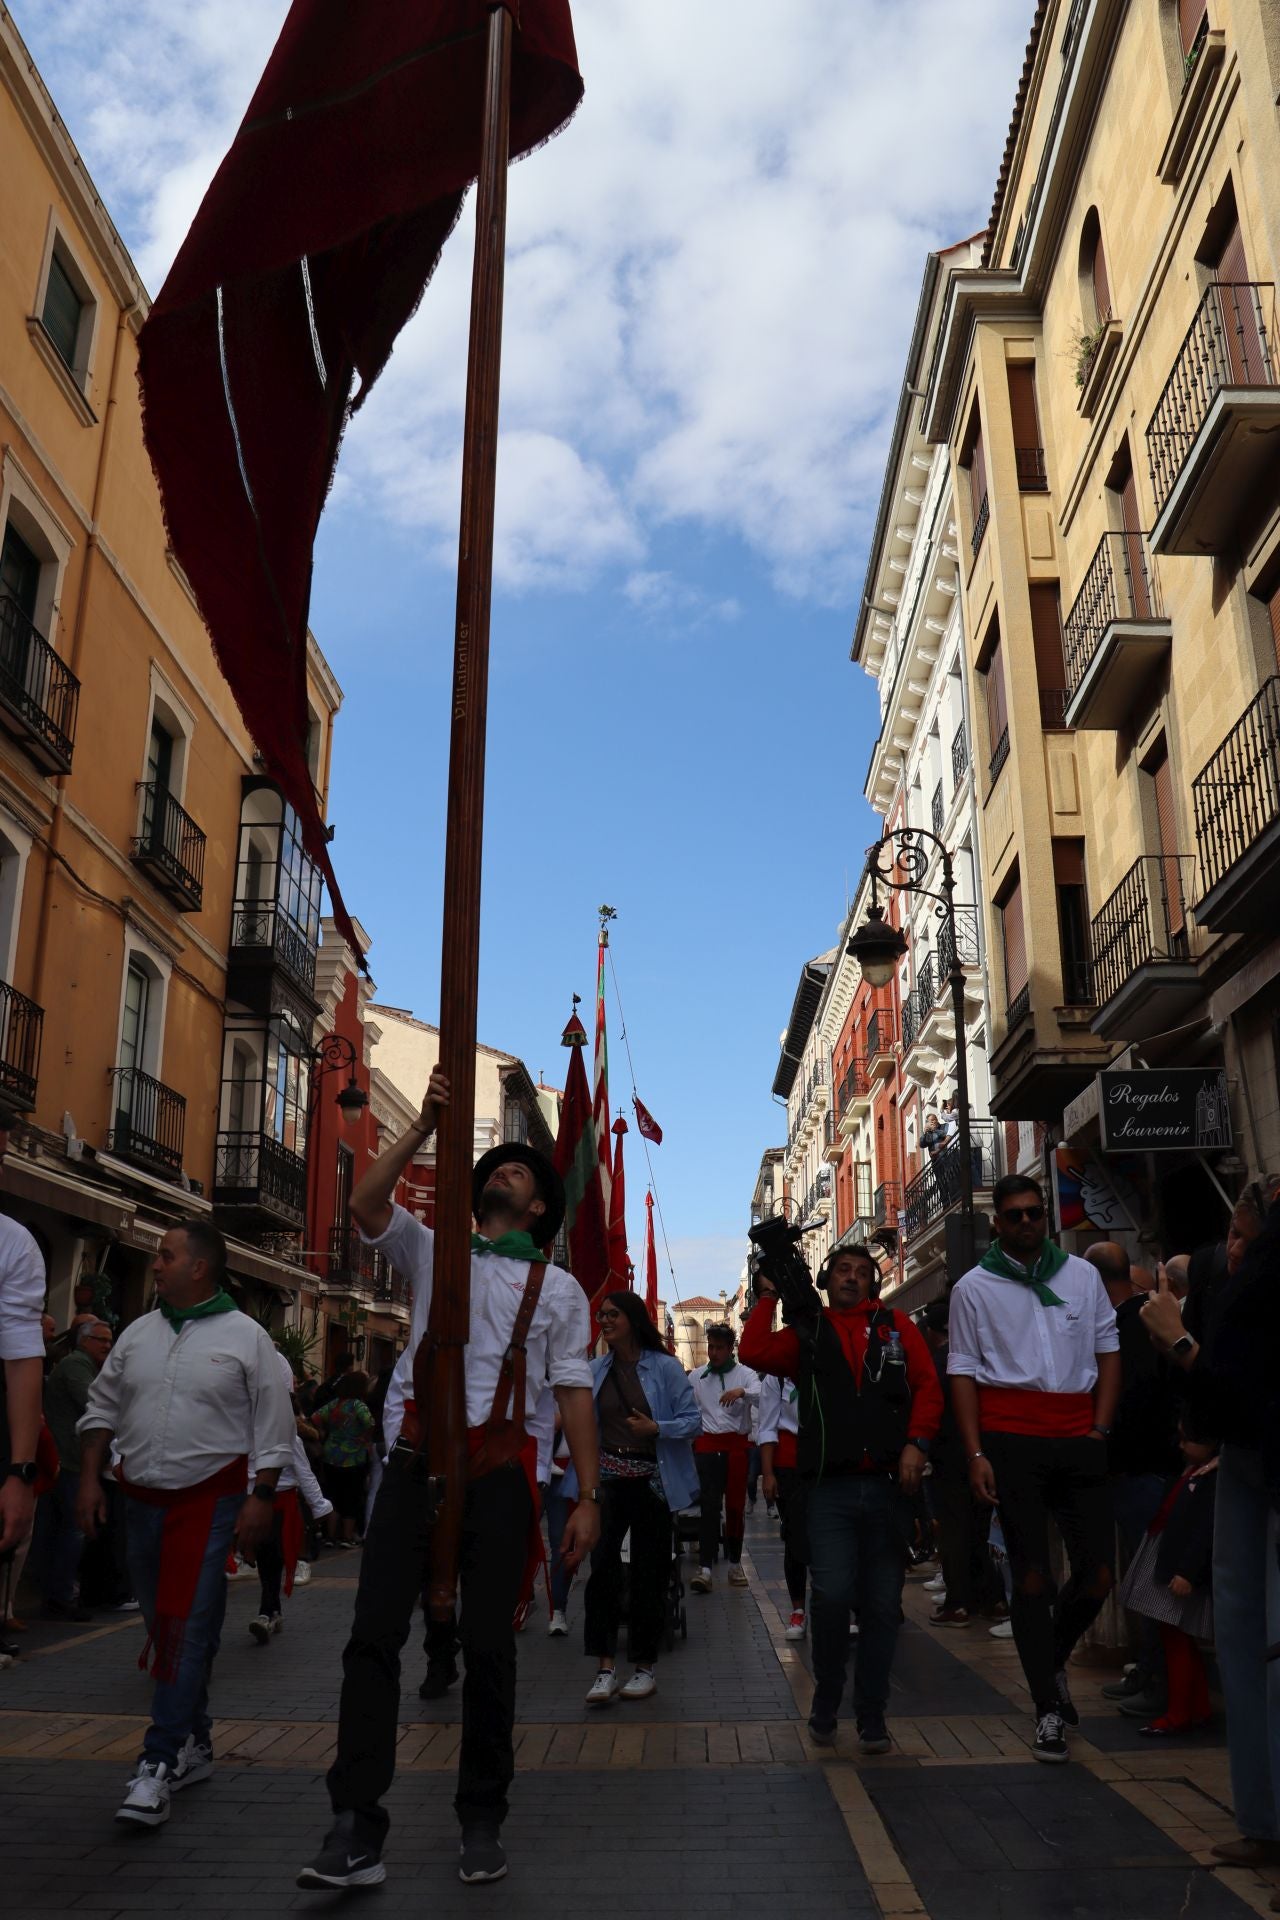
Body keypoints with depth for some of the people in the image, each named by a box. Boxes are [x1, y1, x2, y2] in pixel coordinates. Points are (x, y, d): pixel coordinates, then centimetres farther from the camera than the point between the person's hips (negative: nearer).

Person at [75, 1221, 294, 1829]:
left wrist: (262, 1497, -11)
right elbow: (101, 1408, 14)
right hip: (142, 1499, 5)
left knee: (188, 1628, -10)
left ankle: (159, 1762, -5)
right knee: (164, 1627, 13)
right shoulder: (138, 1333, 8)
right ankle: (194, 1745, 27)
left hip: (210, 1499, -5)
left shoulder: (245, 1337, -6)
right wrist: (90, 1479, 5)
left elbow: (273, 1425, -5)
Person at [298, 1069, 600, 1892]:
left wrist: (590, 1496, 0)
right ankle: (357, 1830, -1)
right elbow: (365, 1203, -3)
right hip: (416, 1461, 1)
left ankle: (483, 1822, 20)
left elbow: (575, 1392, 7)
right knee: (375, 1633, -6)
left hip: (498, 1472, -1)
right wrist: (425, 1126, -7)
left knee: (490, 1646, 5)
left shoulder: (558, 1287, 12)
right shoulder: (433, 1252, 15)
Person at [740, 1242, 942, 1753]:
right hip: (830, 1486, -1)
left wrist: (916, 1443, -9)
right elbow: (755, 1352, -4)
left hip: (890, 1485, 1)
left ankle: (872, 1717, 21)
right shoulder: (807, 1334, 12)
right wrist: (770, 1294, 1)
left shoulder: (896, 1327, 13)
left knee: (882, 1605, 7)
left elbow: (928, 1386, 4)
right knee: (832, 1596, -12)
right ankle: (825, 1705, 12)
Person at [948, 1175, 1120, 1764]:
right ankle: (1048, 1710, 12)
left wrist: (1100, 1428, 2)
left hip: (1077, 1438, 3)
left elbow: (1108, 1349, 13)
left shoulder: (1082, 1274, 12)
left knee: (1099, 1575, 1)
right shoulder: (974, 1286, 5)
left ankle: (1052, 1662, 29)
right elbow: (962, 1372, 3)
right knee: (1031, 1578, 0)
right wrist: (975, 1455, -5)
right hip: (1010, 1438, -2)